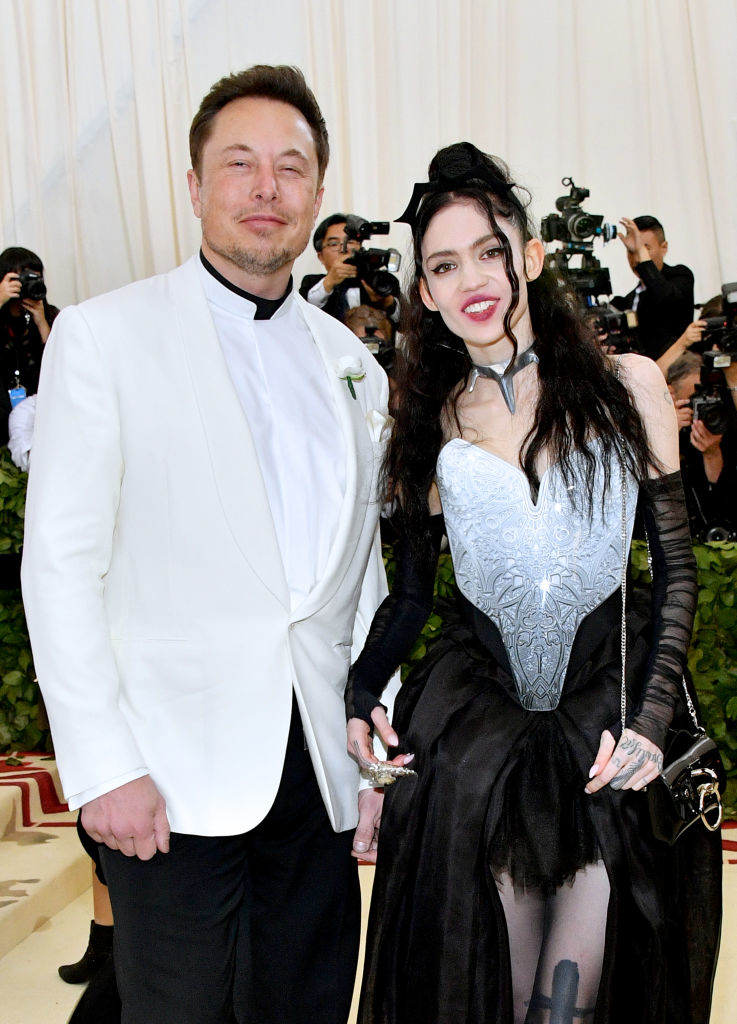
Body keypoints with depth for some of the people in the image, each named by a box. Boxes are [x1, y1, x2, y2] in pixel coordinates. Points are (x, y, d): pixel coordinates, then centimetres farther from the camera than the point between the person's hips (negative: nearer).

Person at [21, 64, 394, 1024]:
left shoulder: (352, 364, 12)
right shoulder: (103, 335, -2)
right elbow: (60, 564, -6)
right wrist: (104, 766, -12)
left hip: (320, 767, 5)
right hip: (177, 771, -4)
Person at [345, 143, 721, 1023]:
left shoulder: (626, 386, 1)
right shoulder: (430, 423, 7)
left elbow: (677, 567, 2)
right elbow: (412, 592, 11)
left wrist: (652, 718, -10)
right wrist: (361, 692, -6)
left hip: (611, 708, -1)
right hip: (477, 723, 2)